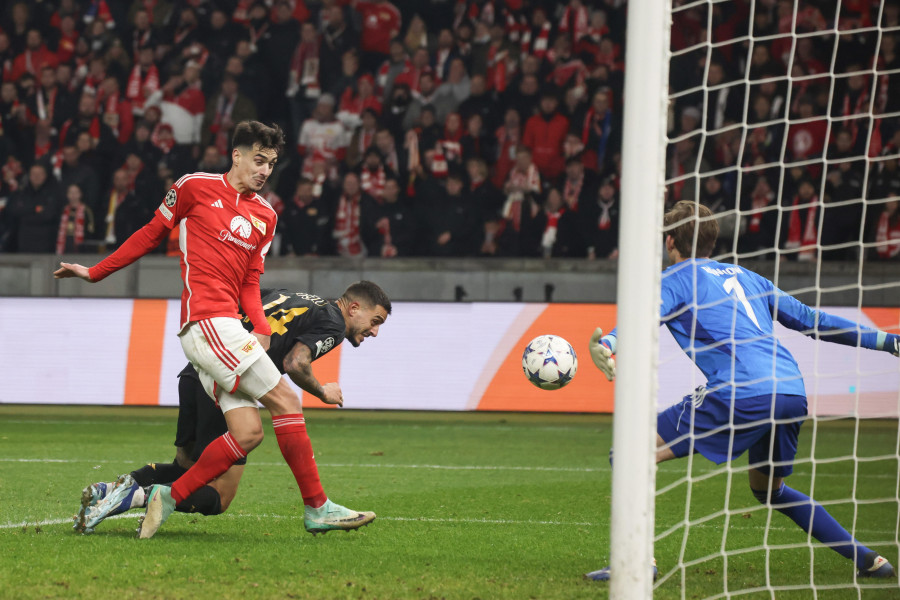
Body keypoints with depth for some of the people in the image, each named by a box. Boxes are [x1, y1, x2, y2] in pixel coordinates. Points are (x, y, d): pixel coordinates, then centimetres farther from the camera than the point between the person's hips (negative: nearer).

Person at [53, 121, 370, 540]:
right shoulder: (195, 187, 2)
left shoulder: (265, 216, 19)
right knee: (285, 400, -13)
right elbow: (151, 235, 11)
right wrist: (95, 272, 14)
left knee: (248, 433, -6)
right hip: (207, 320, -7)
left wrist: (261, 328, 0)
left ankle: (168, 497, 2)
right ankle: (317, 506, -8)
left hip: (227, 327, 7)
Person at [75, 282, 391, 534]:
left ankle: (122, 485, 0)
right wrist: (322, 392, 3)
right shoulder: (332, 324, 2)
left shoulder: (287, 295, 26)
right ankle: (136, 496, -18)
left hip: (194, 374, 8)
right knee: (218, 498, 2)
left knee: (186, 467, 25)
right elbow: (294, 363, -14)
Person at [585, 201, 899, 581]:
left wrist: (605, 346, -31)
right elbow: (811, 320, 30)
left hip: (742, 395, -7)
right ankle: (867, 560, 28)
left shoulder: (676, 279, 11)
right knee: (769, 490, 31)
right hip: (794, 392, 7)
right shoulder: (744, 276, 29)